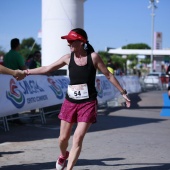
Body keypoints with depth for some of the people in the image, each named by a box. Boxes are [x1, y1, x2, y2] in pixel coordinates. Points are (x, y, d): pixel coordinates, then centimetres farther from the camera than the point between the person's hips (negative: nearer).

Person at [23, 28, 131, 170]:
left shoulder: (93, 57, -8)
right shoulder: (68, 58, -1)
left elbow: (108, 75, 0)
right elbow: (47, 69, 7)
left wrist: (123, 93, 2)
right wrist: (26, 72, 5)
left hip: (88, 104, -3)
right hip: (70, 102, 3)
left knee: (78, 138, -10)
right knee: (63, 138, 10)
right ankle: (63, 155, 44)